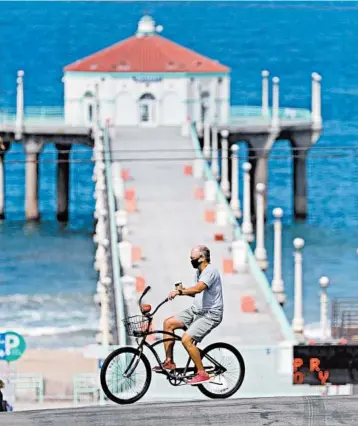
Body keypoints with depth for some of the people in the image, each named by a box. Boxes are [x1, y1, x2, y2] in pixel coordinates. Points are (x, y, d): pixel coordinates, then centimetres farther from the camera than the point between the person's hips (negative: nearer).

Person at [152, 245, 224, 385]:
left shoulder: (210, 271, -19)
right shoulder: (199, 272, 13)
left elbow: (198, 289, -35)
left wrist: (179, 292, -43)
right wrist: (184, 291, 4)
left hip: (210, 314, -10)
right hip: (196, 310, 10)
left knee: (186, 339, -23)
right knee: (168, 323, 5)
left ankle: (202, 373, -12)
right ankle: (169, 362, 9)